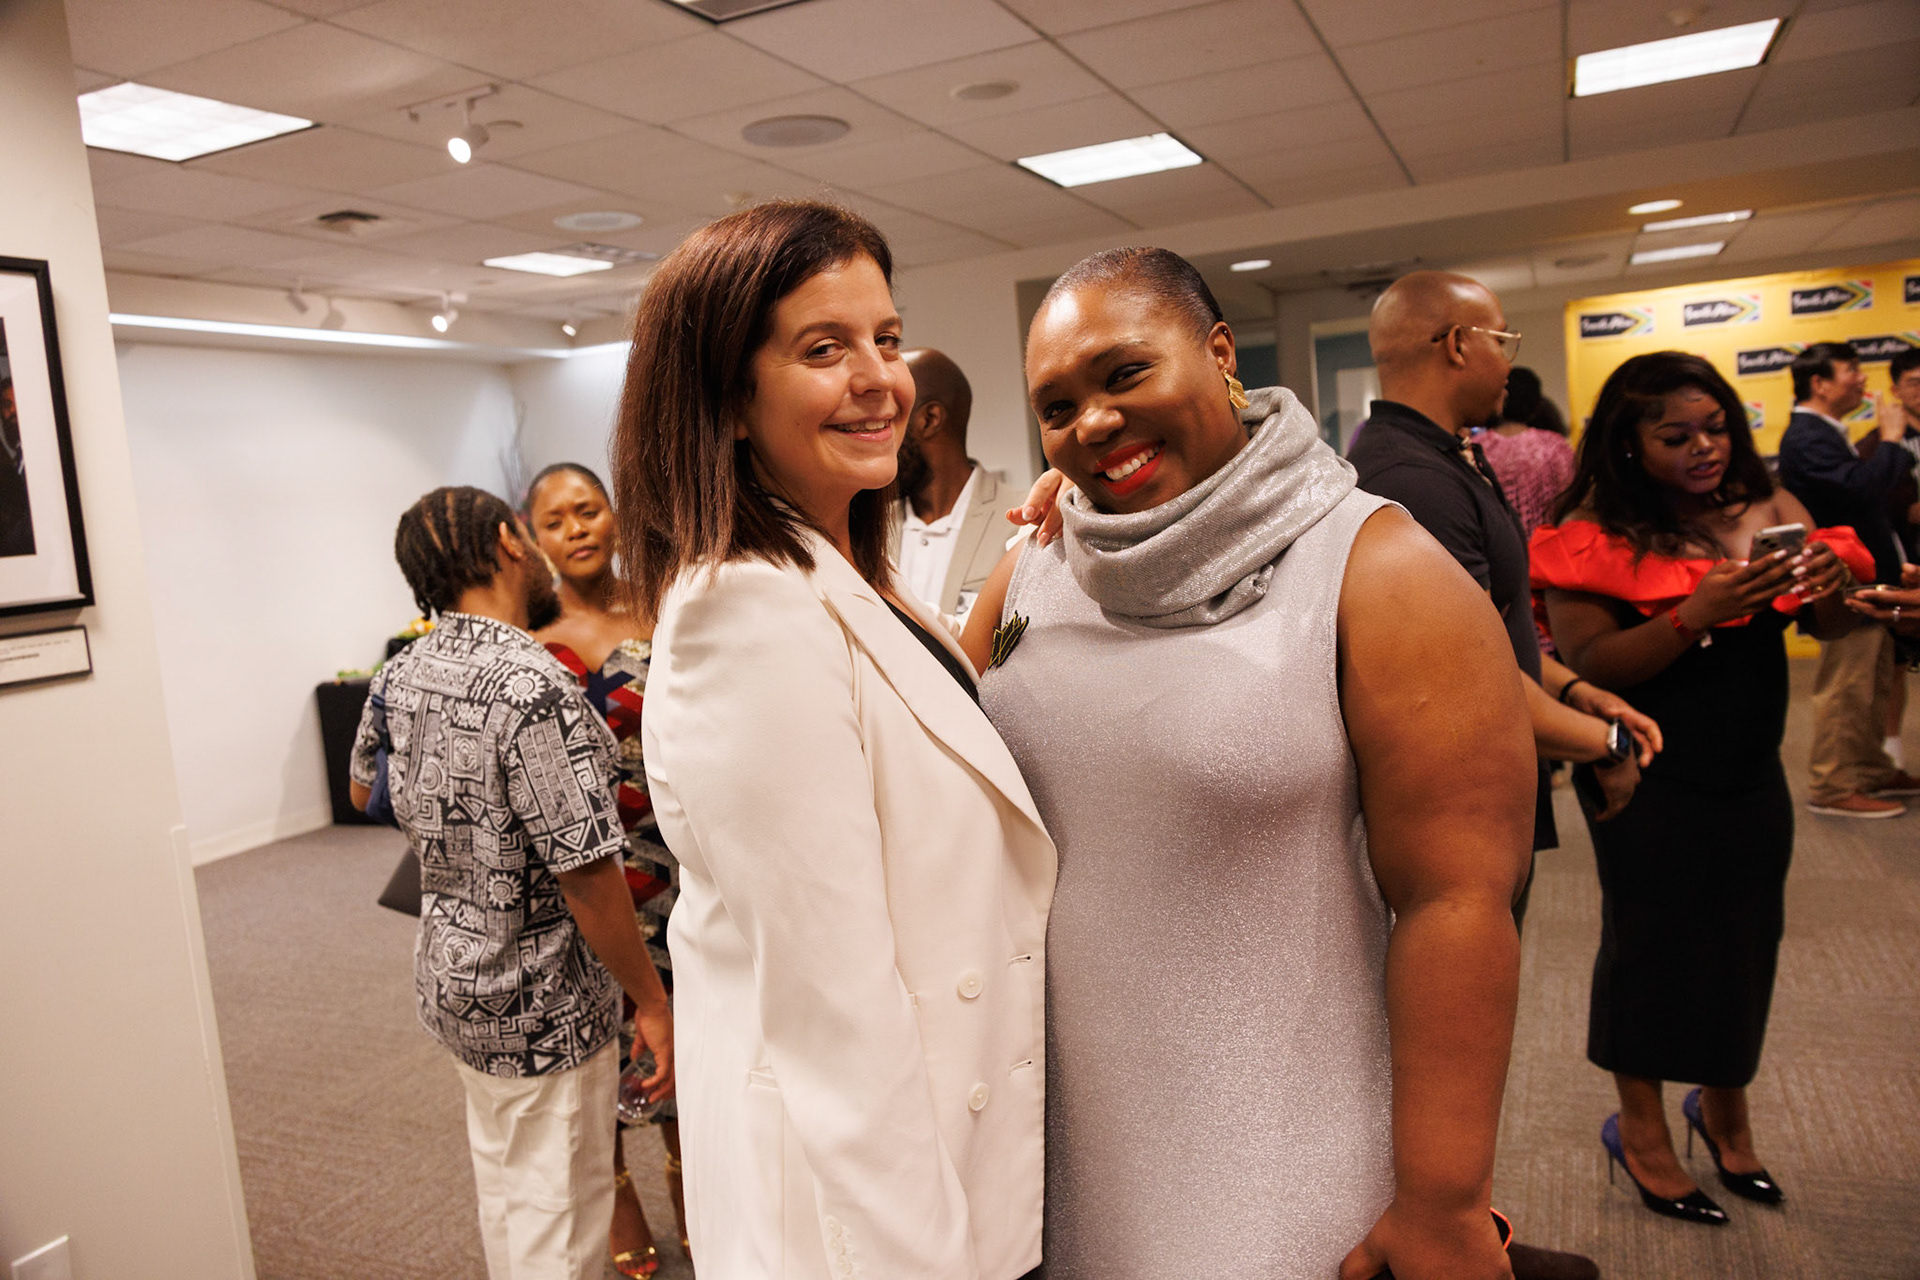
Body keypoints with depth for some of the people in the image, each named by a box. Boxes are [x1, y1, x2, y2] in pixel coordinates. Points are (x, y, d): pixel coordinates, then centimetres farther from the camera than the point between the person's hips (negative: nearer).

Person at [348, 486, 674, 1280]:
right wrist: (652, 1003, -16)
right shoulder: (535, 687, -28)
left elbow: (365, 791, 18)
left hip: (449, 976, 8)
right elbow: (587, 875, -27)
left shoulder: (400, 675, -1)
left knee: (503, 1182, 27)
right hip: (539, 1007, -8)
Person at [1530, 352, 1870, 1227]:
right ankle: (1641, 1128, 28)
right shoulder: (1596, 534, -14)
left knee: (1744, 942, 16)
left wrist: (1829, 583, -21)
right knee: (1649, 945, 8)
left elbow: (1833, 628, 1)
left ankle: (1725, 1109, 40)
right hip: (1652, 784, -5)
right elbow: (1588, 666, -21)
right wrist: (1698, 613, -31)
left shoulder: (1767, 507, 2)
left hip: (1751, 776, 5)